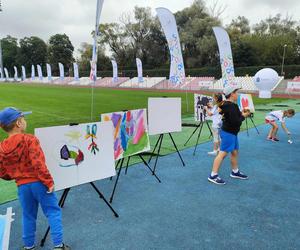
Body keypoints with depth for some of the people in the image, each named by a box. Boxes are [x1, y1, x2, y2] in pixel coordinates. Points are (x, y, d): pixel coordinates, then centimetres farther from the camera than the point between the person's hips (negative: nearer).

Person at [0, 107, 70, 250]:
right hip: (38, 183, -5)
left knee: (28, 216, 21)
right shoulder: (29, 139, -15)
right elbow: (38, 164, -22)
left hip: (22, 186, 5)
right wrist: (49, 181, -17)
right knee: (53, 212, 7)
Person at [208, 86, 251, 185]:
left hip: (232, 132, 11)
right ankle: (213, 175, -5)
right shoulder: (231, 106, -20)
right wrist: (243, 116, -9)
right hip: (228, 133, -11)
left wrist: (240, 113, 5)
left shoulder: (227, 104, 10)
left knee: (235, 152, 19)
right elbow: (235, 121, -24)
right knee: (222, 153, -9)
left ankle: (235, 172, 34)